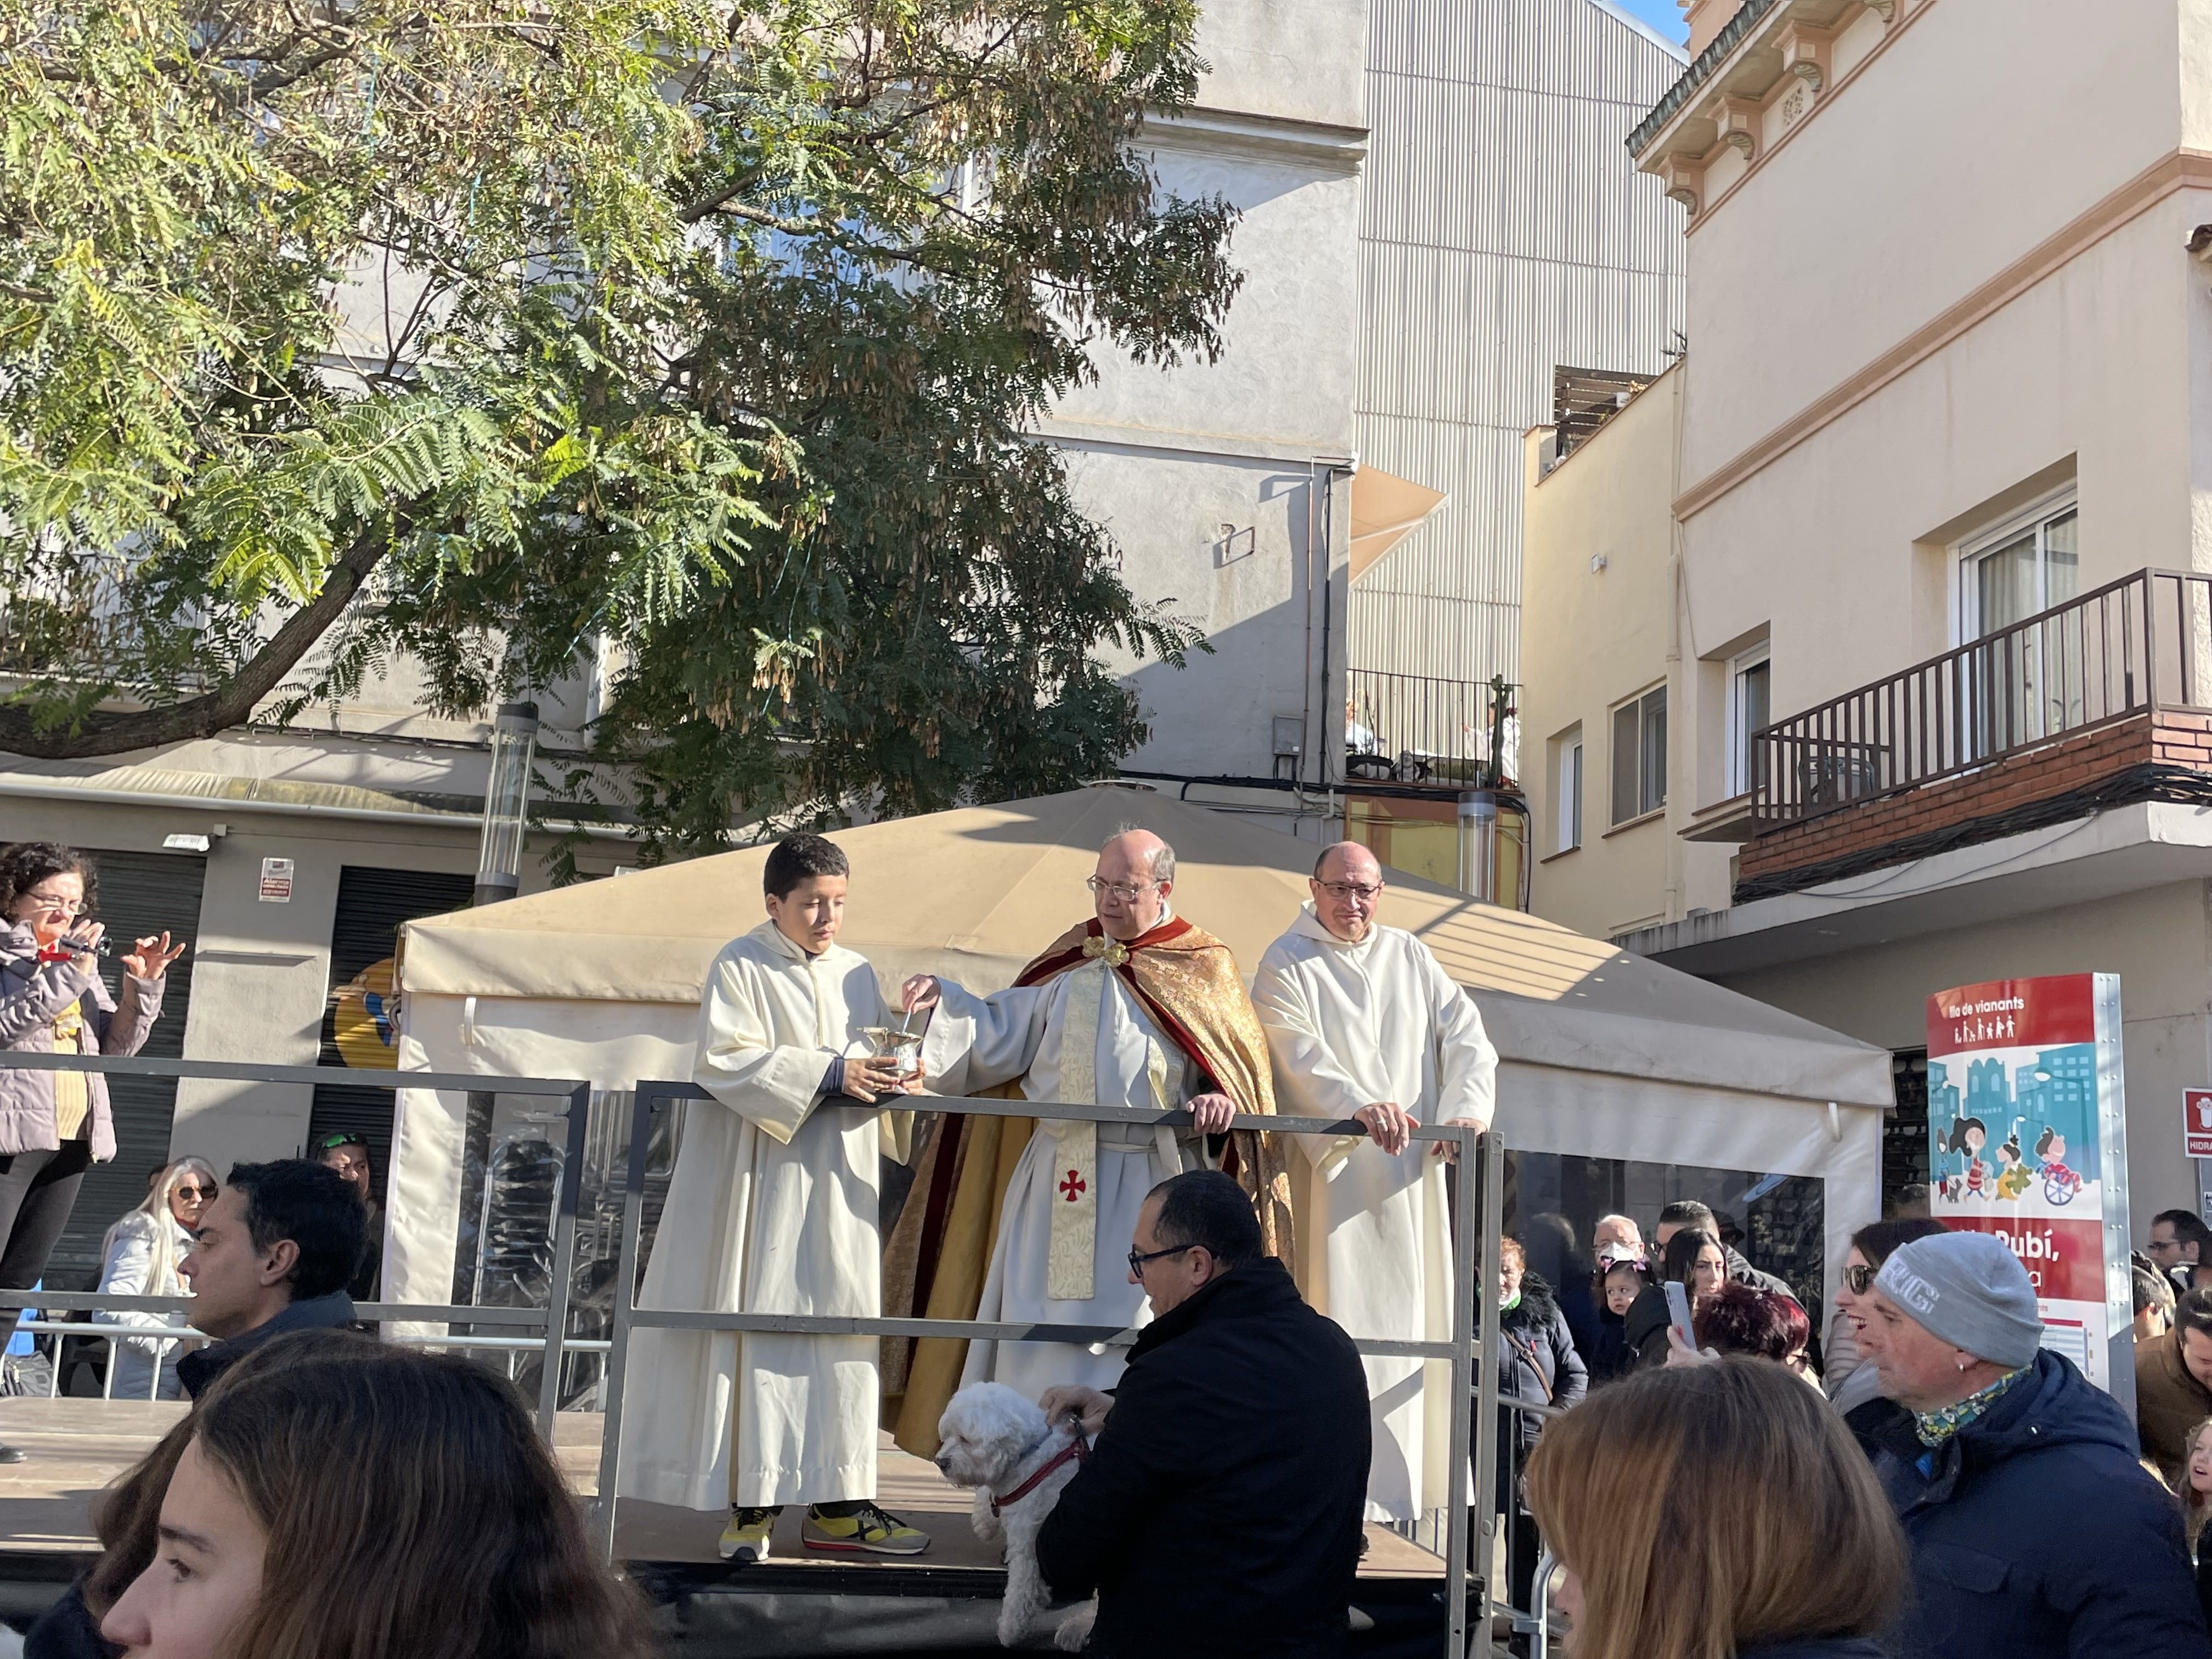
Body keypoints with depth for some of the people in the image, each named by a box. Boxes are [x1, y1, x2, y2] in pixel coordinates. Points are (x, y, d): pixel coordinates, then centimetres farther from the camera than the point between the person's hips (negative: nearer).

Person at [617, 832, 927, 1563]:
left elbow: (873, 1065, 17)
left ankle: (834, 1503, 8)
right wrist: (827, 1073, -20)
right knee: (756, 1333, -5)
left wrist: (893, 1083, -7)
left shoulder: (857, 974, 15)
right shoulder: (740, 967, -1)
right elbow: (725, 1062, -13)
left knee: (842, 1328, 3)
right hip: (760, 1181, -5)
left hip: (837, 1187, 5)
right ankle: (750, 1506, 1)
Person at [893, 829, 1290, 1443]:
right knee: (1042, 1330, 6)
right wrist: (944, 1001, -5)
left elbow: (1242, 1063, 2)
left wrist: (1222, 1099, -18)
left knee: (1132, 1331, -4)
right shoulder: (1070, 961, 12)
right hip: (1057, 1183, 4)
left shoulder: (1202, 966, 3)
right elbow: (1002, 1034, 11)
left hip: (1147, 1188, -4)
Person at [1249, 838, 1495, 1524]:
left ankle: (1408, 1479, 12)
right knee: (1339, 1321, -6)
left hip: (1411, 1171, 5)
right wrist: (1361, 1106, -33)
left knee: (1413, 1314, 5)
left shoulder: (1410, 956, 13)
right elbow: (1300, 1055, -16)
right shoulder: (1285, 965, 0)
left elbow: (1466, 1036, 5)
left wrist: (1467, 1109, -14)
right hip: (1330, 1171, -4)